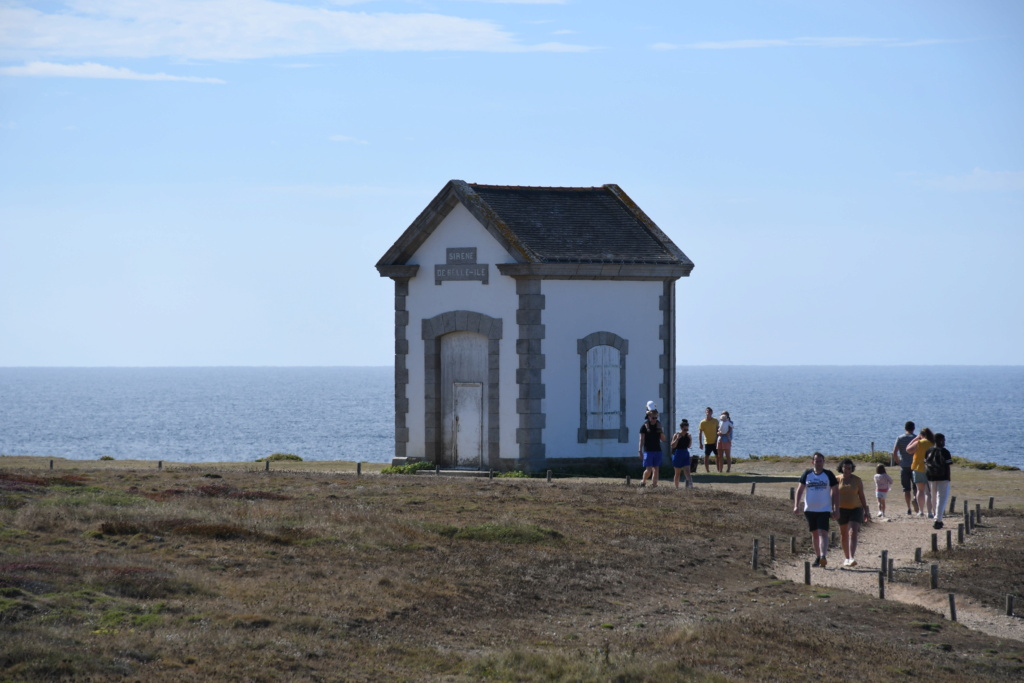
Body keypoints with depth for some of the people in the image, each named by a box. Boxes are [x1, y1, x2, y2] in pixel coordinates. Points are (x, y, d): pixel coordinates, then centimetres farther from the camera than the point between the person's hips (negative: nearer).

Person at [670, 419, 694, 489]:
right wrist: (677, 438, -22)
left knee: (687, 471, -12)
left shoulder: (687, 435, 3)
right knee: (677, 473, 8)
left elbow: (689, 446, 9)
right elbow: (673, 446, -13)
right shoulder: (676, 435, -8)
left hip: (685, 454, 3)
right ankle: (677, 487, 18)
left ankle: (690, 484, -23)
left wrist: (690, 439, -6)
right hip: (678, 454, -3)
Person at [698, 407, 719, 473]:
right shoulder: (702, 422, -5)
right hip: (707, 443, -2)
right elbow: (700, 434, -4)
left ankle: (720, 470, 14)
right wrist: (700, 443, -8)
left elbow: (717, 431, 8)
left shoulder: (715, 421, 2)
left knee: (718, 456, 6)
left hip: (715, 442, 2)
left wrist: (718, 440, 3)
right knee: (706, 457, -1)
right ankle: (707, 471, 7)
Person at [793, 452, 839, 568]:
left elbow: (835, 492, 2)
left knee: (823, 533, -16)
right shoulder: (807, 474, 4)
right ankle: (818, 557, 23)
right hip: (810, 509, 3)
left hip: (824, 510, -3)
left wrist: (836, 509, -3)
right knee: (814, 534, 11)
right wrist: (796, 505, -2)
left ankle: (823, 557, -28)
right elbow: (800, 490, 8)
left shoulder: (828, 475, -1)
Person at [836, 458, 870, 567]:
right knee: (844, 535, 10)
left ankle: (852, 558, -26)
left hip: (855, 509, -1)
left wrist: (866, 511, 5)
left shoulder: (857, 480, 1)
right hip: (842, 509, 1)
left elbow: (862, 496, 5)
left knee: (853, 533, -16)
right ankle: (847, 558, 25)